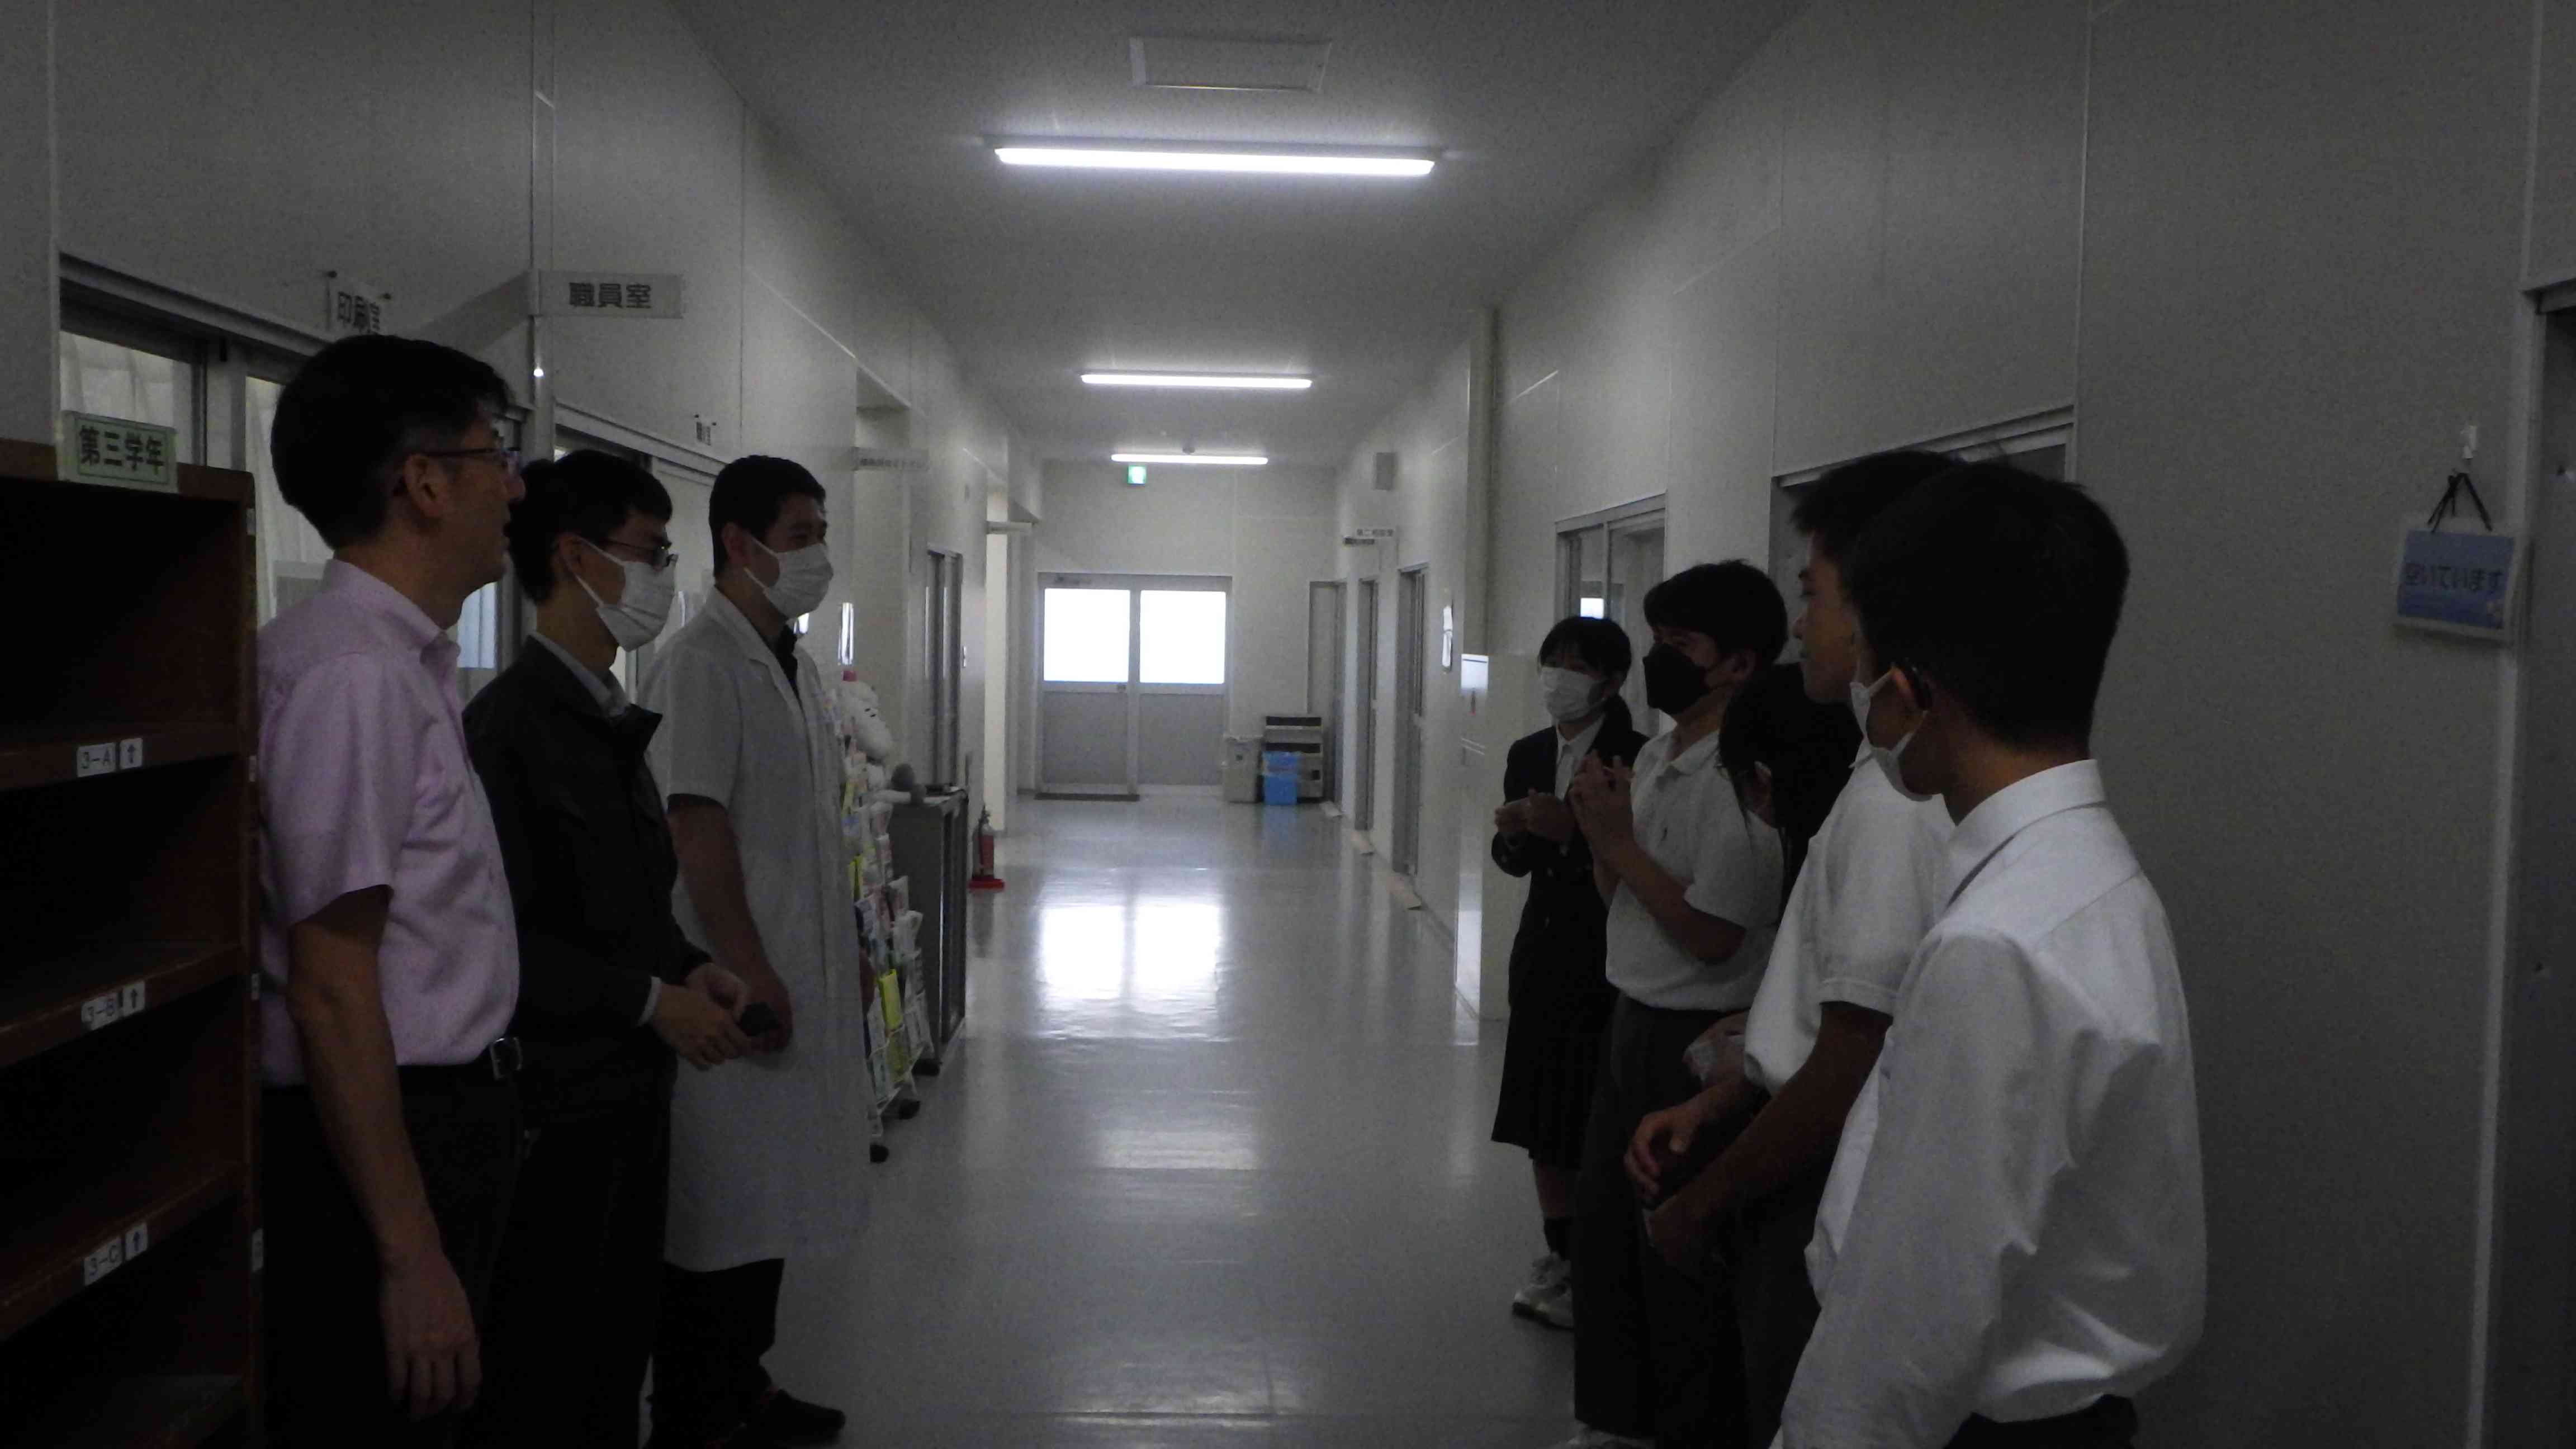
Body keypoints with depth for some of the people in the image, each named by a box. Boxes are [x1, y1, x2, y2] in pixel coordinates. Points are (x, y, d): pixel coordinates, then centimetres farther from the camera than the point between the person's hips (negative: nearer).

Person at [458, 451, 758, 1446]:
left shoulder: (611, 721, 14)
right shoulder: (509, 721, -16)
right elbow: (502, 936, -20)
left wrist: (690, 969, 4)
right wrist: (652, 1000, -16)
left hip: (634, 1085, 9)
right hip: (557, 1101, -9)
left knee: (622, 1340, 18)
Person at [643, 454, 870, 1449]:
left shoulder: (797, 667, 15)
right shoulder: (702, 664, -14)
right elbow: (695, 825, -20)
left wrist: (848, 950, 17)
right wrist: (749, 972, -21)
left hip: (806, 978, 9)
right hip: (736, 986, -9)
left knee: (772, 1198, 17)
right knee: (721, 1212, 0)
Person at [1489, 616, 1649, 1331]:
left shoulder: (1634, 758, -13)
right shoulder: (1529, 754, 8)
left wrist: (1574, 831, -26)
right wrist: (1513, 835, -8)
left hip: (1607, 961, -7)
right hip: (1544, 951, 7)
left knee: (1595, 1121, -2)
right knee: (1542, 1116, 14)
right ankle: (1559, 1255, 28)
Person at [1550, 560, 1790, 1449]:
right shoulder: (1655, 757, 8)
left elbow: (1710, 935, -23)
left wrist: (1621, 841, -17)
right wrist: (1599, 836, -5)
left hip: (1697, 1042, -9)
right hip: (1633, 1023, 9)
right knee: (1602, 1218, 20)